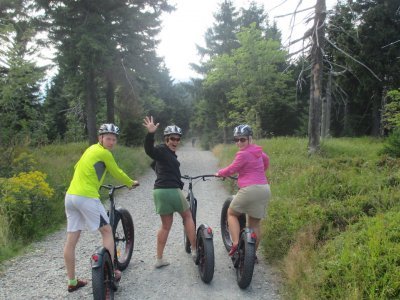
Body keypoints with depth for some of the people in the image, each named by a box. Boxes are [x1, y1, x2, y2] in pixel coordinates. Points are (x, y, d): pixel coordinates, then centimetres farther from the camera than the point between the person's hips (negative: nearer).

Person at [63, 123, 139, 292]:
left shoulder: (91, 149, 20)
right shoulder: (105, 153, -6)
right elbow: (117, 173, 2)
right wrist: (131, 183, 20)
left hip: (70, 196, 8)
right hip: (87, 197, -8)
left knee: (71, 240, 9)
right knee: (107, 231, 7)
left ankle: (72, 282, 18)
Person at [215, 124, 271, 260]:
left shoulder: (243, 154, -12)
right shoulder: (257, 150, 12)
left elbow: (231, 170, -4)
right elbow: (266, 159, 33)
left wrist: (219, 173, 14)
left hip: (250, 189, -7)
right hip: (265, 189, 8)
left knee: (231, 213, 14)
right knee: (255, 224, 15)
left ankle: (235, 243, 1)